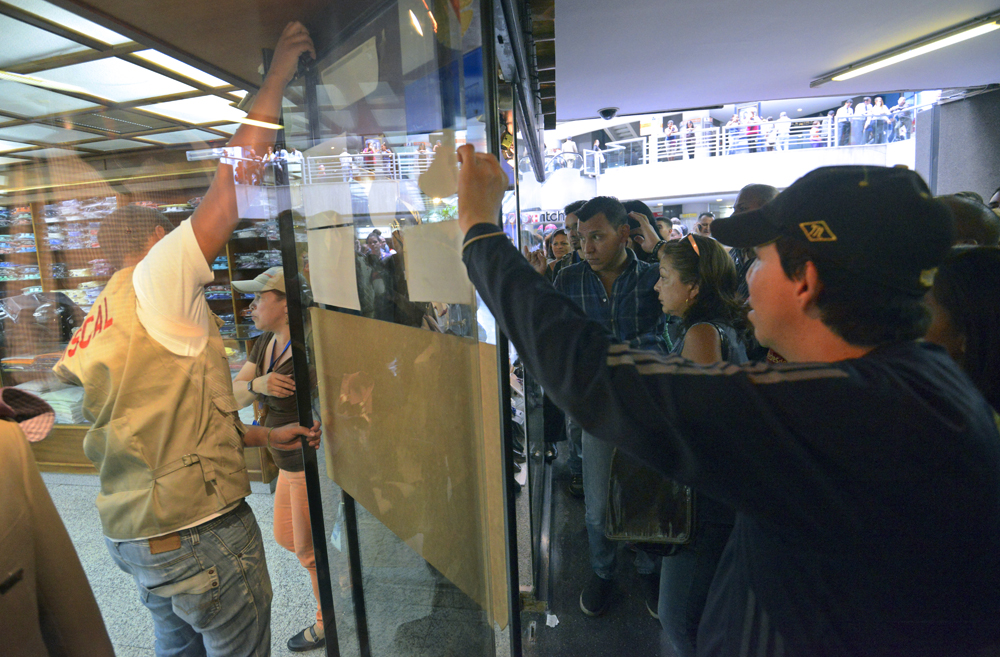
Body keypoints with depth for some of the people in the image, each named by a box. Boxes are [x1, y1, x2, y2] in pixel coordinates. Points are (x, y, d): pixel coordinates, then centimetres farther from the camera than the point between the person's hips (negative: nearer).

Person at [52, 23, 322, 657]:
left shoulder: (100, 324, 13)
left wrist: (267, 436, 17)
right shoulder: (156, 282, -13)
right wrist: (276, 78, -8)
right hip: (196, 528, -9)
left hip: (133, 533, 9)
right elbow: (232, 185, -17)